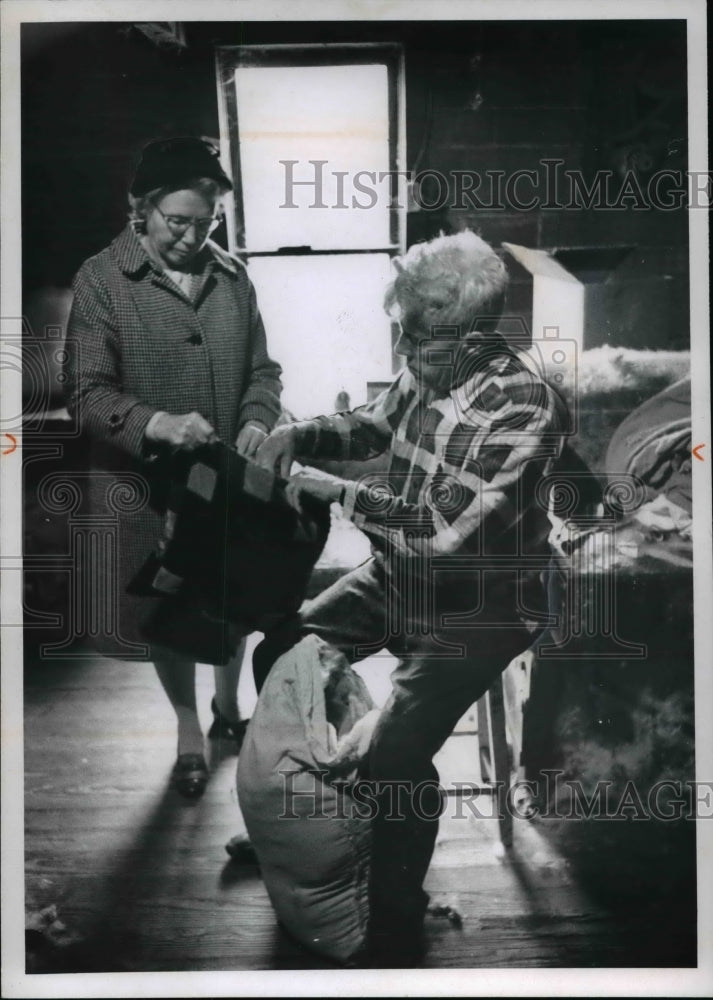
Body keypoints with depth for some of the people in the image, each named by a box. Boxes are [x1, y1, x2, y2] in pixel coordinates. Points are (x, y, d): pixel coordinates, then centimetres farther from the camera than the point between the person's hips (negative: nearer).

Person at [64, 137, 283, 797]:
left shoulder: (231, 276, 1)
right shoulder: (101, 281, -11)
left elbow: (262, 369, 8)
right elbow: (85, 393, -14)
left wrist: (257, 421, -12)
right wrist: (155, 424, -30)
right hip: (145, 484, -3)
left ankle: (228, 707, 43)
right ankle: (189, 733, 33)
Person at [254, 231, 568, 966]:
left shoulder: (524, 406, -27)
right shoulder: (426, 369, -6)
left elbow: (451, 530, -33)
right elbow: (372, 427, 16)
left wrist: (339, 492, -24)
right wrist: (298, 435, -3)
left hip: (476, 610, -8)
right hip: (396, 580, 8)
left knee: (396, 755, -20)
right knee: (277, 657, 8)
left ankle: (394, 934, 4)